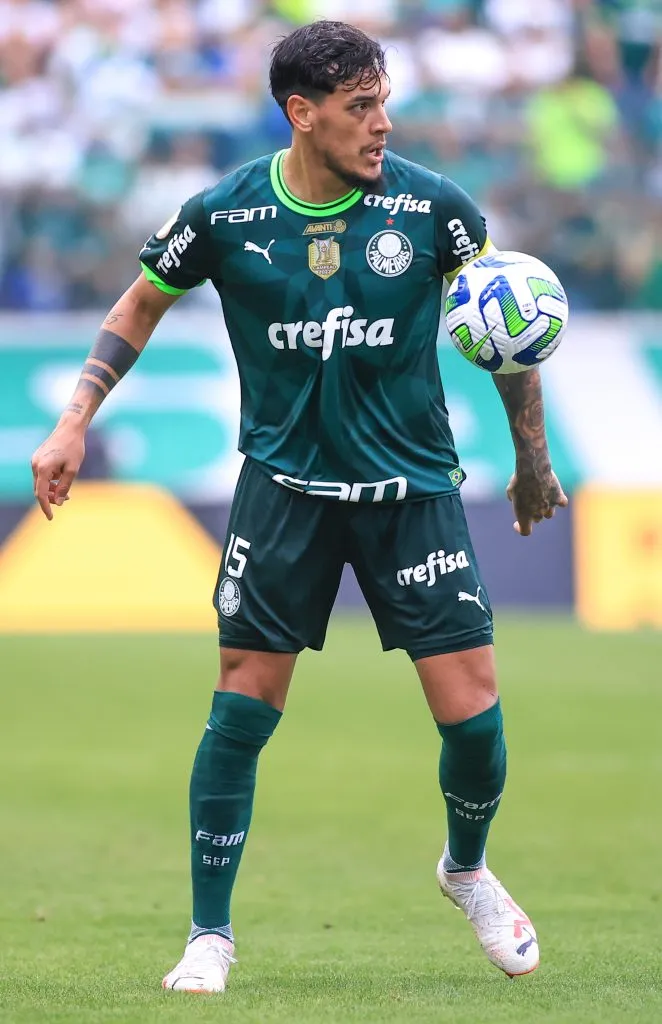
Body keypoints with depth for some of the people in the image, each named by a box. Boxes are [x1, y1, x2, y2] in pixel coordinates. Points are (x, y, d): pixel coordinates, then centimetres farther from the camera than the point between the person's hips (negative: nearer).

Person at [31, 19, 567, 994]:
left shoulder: (431, 205, -8)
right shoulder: (223, 215, -7)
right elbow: (141, 306, 10)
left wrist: (532, 456, 11)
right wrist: (74, 423, 1)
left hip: (413, 488, 0)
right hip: (284, 484, 0)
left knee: (472, 713, -4)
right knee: (242, 708, -5)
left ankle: (467, 868, 28)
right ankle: (209, 932, 9)